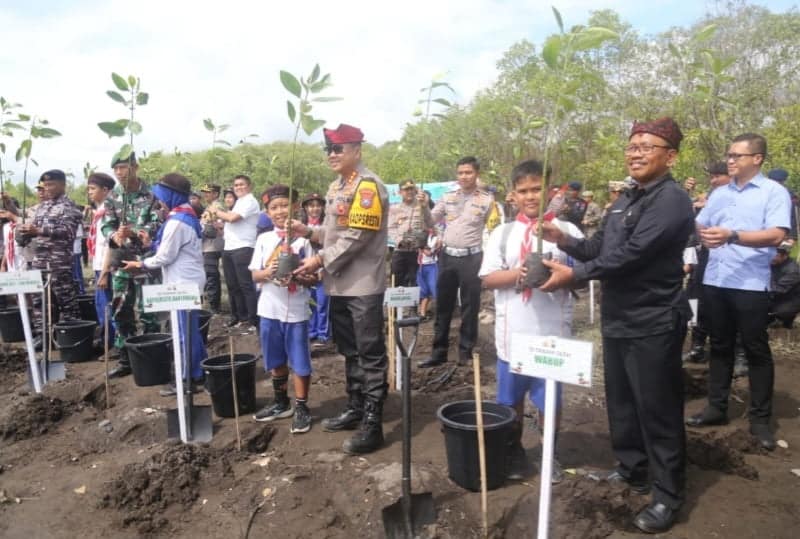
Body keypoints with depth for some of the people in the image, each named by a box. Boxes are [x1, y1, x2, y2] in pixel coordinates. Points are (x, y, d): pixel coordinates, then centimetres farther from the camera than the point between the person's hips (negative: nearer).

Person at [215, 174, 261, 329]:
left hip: (243, 248, -9)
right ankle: (238, 316, 23)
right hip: (229, 248, 9)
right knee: (232, 285, 13)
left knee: (246, 285, -9)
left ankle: (253, 319, -5)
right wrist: (221, 213, -1)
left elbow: (232, 218, -18)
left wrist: (217, 212, -2)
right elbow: (230, 218, 18)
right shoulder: (239, 202, 22)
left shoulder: (250, 201, -7)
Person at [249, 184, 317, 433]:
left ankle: (301, 408, 17)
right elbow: (254, 274, 4)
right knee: (276, 361, 17)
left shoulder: (304, 239, -6)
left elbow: (315, 278, -6)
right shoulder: (263, 239, 4)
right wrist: (267, 273, -16)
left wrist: (298, 277, -25)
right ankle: (281, 403, 33)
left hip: (296, 311, -4)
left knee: (299, 362, 3)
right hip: (269, 309, 4)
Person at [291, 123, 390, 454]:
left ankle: (372, 424, 6)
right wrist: (309, 232, 5)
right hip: (339, 284, 9)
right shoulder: (336, 187, 15)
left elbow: (357, 237, -19)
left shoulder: (368, 186, -13)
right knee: (349, 351, 17)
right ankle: (355, 408, 31)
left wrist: (320, 261, -16)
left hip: (363, 285, -9)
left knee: (370, 355, -1)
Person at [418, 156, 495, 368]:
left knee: (470, 307, 5)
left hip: (471, 258, -3)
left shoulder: (487, 200, -2)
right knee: (443, 305, 10)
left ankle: (465, 352, 17)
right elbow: (430, 222, 11)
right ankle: (439, 351, 21)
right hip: (447, 256, 4)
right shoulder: (448, 197, 8)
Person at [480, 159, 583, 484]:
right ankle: (514, 451, 35)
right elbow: (488, 279, 0)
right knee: (511, 399, 15)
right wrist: (519, 273, -17)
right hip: (513, 333, 2)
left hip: (553, 333, -1)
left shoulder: (567, 230, 0)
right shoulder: (503, 233, 4)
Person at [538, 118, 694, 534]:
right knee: (620, 402, 19)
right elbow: (599, 248, 12)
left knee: (657, 409, 3)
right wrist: (563, 240, -6)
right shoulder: (625, 201, 14)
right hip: (618, 320, 9)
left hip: (653, 324, -9)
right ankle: (632, 469, 38)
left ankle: (668, 495, 19)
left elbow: (631, 254, -25)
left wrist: (573, 274, -20)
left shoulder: (671, 199, -17)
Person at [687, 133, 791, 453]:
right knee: (720, 346, 13)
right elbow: (700, 225, 16)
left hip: (751, 284, -5)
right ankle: (717, 407, 25)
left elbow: (776, 235, -16)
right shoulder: (719, 194, 14)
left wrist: (732, 236, -27)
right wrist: (704, 235, -8)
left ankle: (760, 418, 15)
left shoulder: (774, 192, -4)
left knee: (756, 350, 4)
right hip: (715, 281, 6)